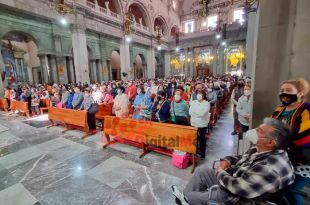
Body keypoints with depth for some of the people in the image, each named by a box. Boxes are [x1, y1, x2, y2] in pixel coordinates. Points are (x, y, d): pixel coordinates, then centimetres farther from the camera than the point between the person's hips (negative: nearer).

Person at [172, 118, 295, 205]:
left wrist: (219, 172, -15)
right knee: (201, 171, 9)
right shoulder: (260, 149, -3)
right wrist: (227, 161, -7)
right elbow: (241, 158, 14)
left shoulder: (271, 169, -34)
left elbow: (237, 187, -34)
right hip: (232, 180, 9)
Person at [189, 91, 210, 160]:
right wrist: (199, 114, -16)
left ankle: (202, 153, 25)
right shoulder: (193, 102, 3)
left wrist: (194, 110, -11)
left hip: (202, 124, -4)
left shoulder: (206, 103, -9)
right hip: (194, 123, 4)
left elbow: (202, 113, -21)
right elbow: (190, 112, -6)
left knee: (202, 139, 9)